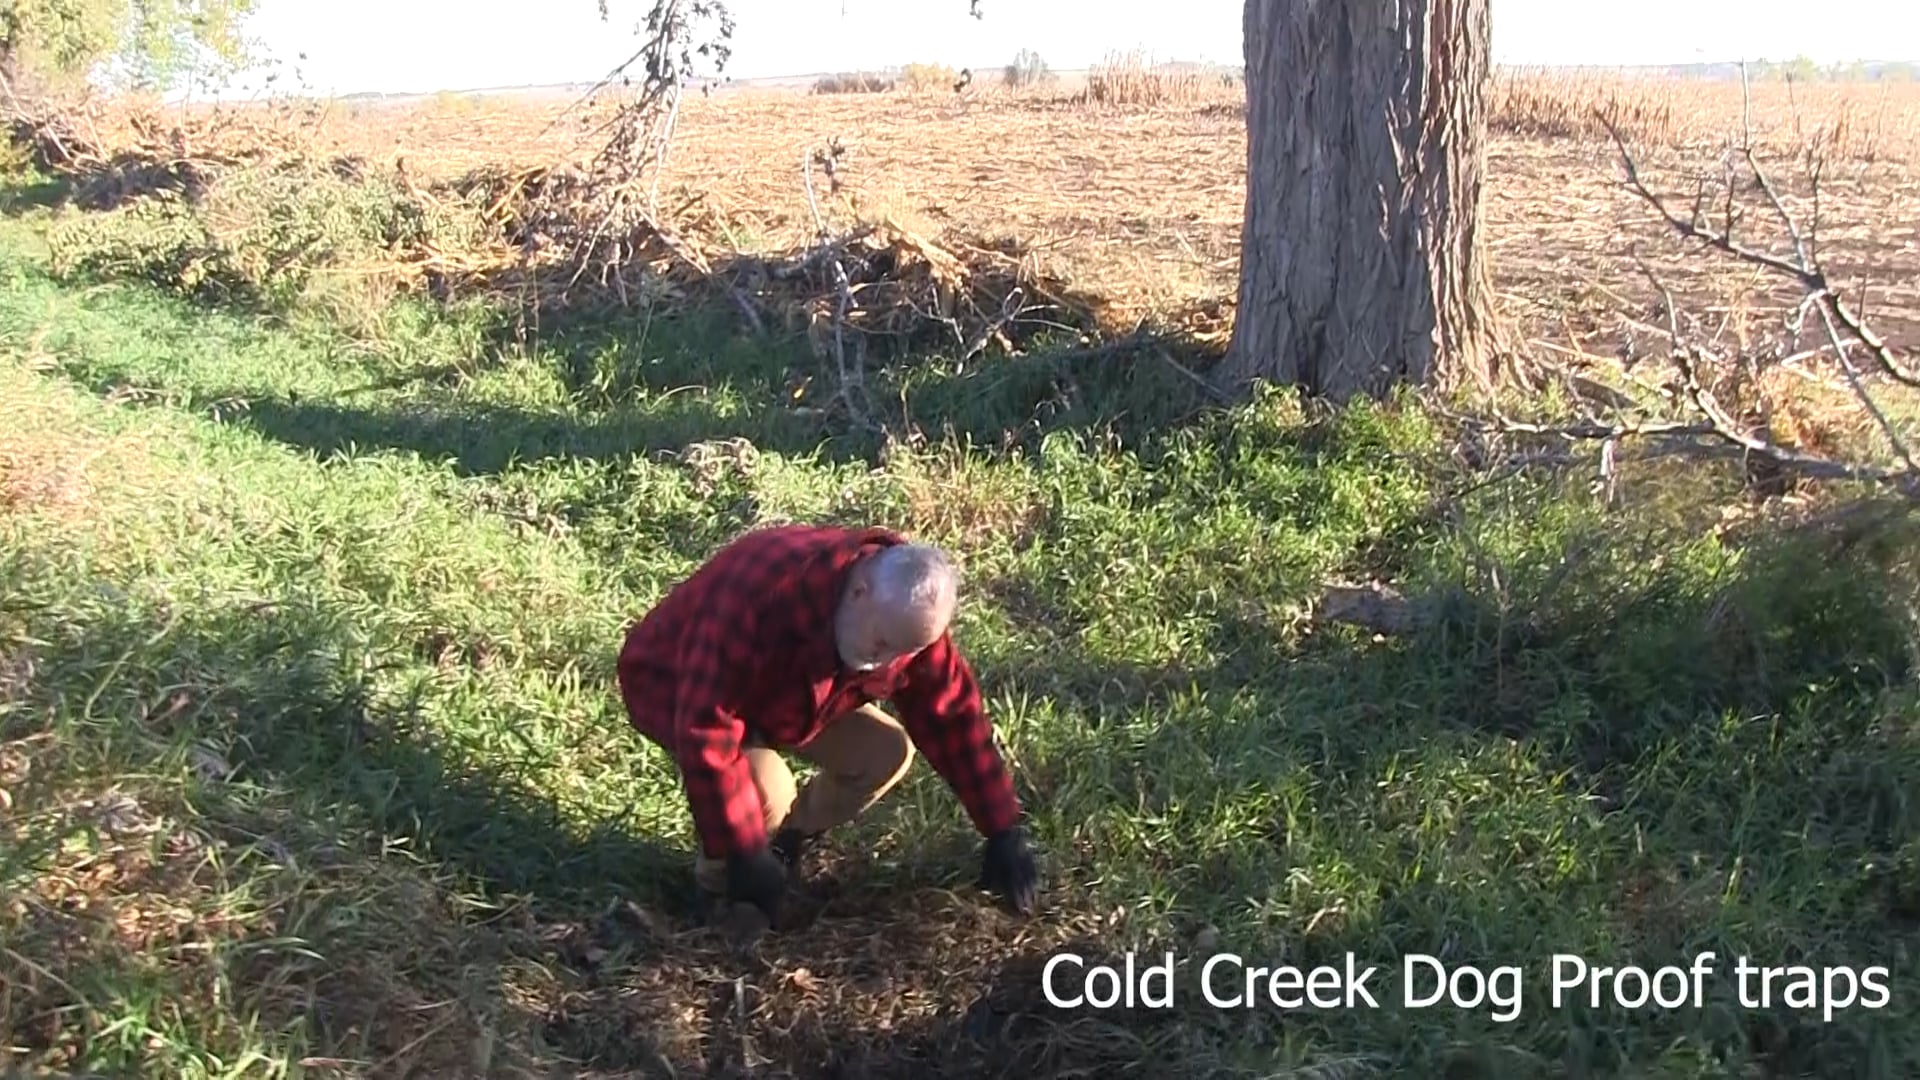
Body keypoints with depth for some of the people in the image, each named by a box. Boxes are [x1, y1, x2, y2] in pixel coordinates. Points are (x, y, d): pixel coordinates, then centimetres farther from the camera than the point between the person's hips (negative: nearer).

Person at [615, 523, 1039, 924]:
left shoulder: (908, 617, -22)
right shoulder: (764, 594, -44)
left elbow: (952, 714, -11)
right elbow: (705, 734, -42)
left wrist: (1003, 830, -11)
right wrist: (744, 853, -37)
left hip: (784, 691, 6)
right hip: (674, 685, -6)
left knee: (887, 753, -10)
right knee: (765, 793, -32)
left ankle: (787, 841, 12)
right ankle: (716, 876, -1)